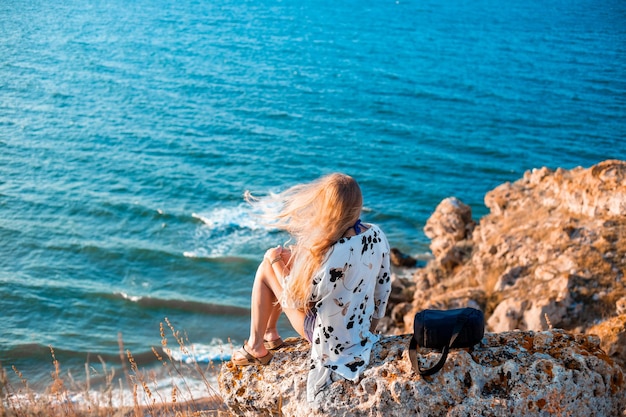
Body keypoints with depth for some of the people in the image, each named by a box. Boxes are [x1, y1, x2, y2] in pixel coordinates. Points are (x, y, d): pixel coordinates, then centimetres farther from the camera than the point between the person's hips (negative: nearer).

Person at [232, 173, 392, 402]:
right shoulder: (376, 234, -13)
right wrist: (372, 324, 20)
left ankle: (256, 347, 19)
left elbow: (297, 298, -21)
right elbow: (383, 286, 2)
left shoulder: (337, 254, -35)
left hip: (331, 336, -7)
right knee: (290, 257, 18)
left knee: (266, 269, 4)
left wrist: (275, 261, -5)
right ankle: (269, 333, 35)